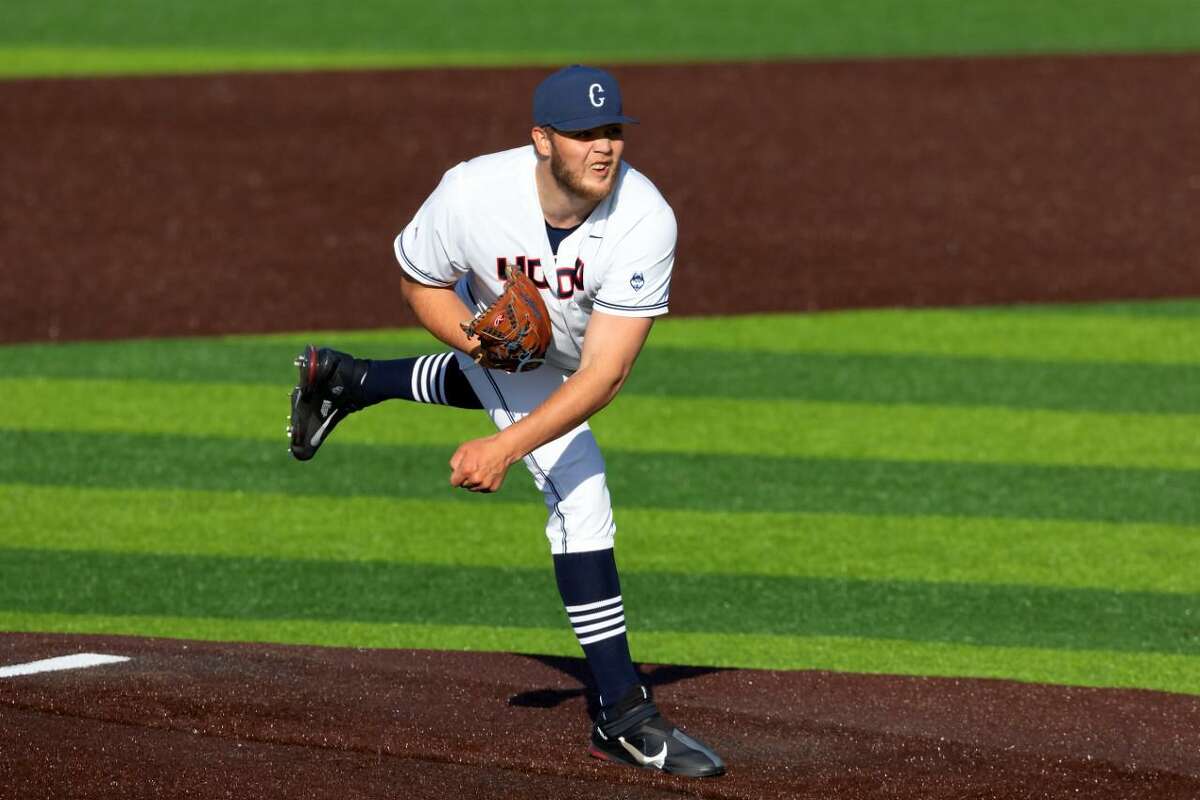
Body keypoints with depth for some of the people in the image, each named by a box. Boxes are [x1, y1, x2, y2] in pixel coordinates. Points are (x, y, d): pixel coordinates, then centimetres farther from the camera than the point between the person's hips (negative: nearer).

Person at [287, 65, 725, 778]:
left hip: (570, 353, 3)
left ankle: (344, 379, 63)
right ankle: (625, 719, -15)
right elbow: (421, 281, -15)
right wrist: (475, 336, -34)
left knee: (493, 389, 34)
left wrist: (507, 446, -49)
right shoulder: (474, 194, -38)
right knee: (581, 498, -16)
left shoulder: (646, 222, -41)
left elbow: (606, 373, -43)